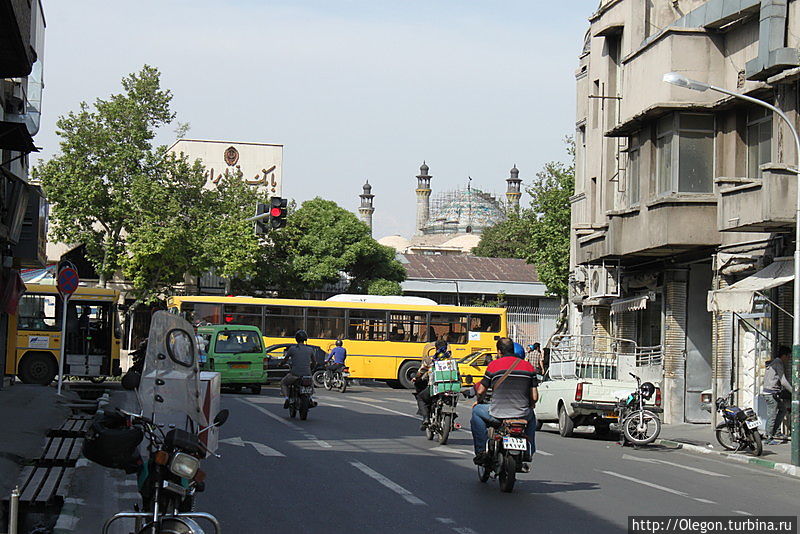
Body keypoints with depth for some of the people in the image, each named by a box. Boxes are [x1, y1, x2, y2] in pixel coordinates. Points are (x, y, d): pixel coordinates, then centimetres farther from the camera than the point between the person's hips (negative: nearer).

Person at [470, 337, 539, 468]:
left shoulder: (493, 365, -1)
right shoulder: (528, 367, 6)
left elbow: (480, 391, 6)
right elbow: (534, 397, 4)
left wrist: (478, 401, 30)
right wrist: (530, 406, 27)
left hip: (498, 415, -3)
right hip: (522, 414, 3)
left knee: (476, 411, 26)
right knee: (531, 417, 38)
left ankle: (481, 451, 18)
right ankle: (528, 454, 33)